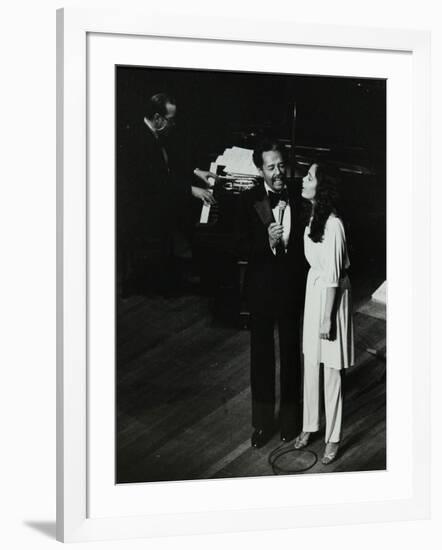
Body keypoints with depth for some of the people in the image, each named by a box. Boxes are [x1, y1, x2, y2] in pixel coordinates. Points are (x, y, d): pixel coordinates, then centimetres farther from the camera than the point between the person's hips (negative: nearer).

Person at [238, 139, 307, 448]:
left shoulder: (298, 199, -8)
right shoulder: (250, 201, -10)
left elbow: (306, 244, -2)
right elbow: (245, 249, -12)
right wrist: (268, 242, -29)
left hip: (292, 287, 1)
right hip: (261, 287, 0)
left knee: (291, 351, 15)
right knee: (261, 353, 11)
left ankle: (290, 415, 33)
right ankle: (263, 421, 26)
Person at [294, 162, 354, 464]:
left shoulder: (333, 224, -24)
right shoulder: (313, 216, 1)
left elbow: (334, 275, -21)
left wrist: (327, 318, -18)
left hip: (330, 293, -8)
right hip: (313, 288, 8)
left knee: (331, 369, 4)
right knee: (311, 363, 18)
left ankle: (333, 438, 18)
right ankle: (309, 426, 33)